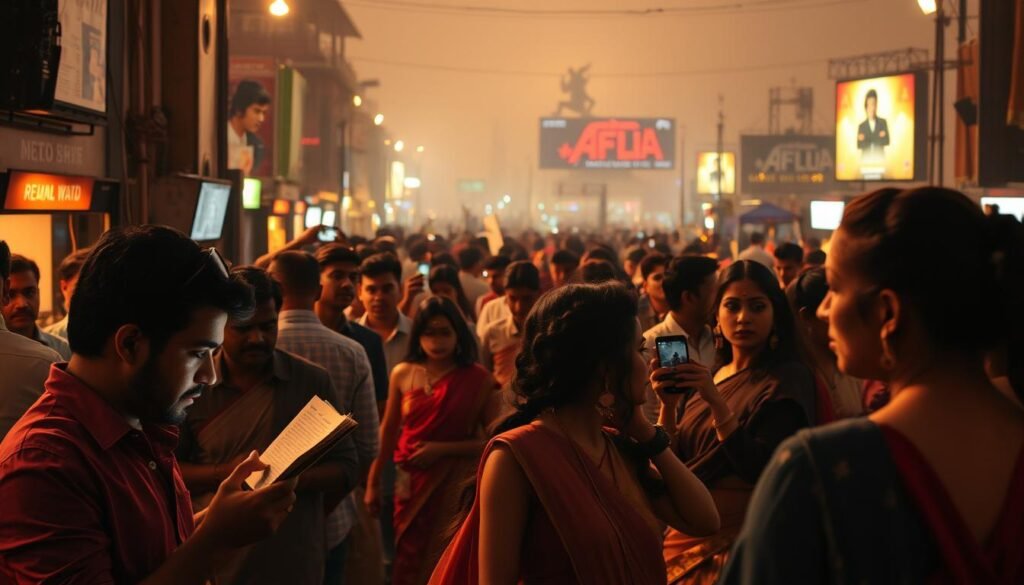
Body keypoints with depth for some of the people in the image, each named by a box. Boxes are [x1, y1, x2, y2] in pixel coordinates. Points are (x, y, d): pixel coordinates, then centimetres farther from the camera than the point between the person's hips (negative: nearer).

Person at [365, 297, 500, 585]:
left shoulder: (478, 379, -10)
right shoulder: (402, 374, -3)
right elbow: (388, 432, 7)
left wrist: (442, 449, -18)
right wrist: (373, 482, 10)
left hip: (455, 485, -3)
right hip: (412, 483, 3)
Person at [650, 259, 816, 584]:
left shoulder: (788, 380, -10)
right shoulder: (707, 376, 8)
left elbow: (762, 471, -20)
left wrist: (716, 402, -26)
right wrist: (668, 401, -10)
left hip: (746, 539, -6)